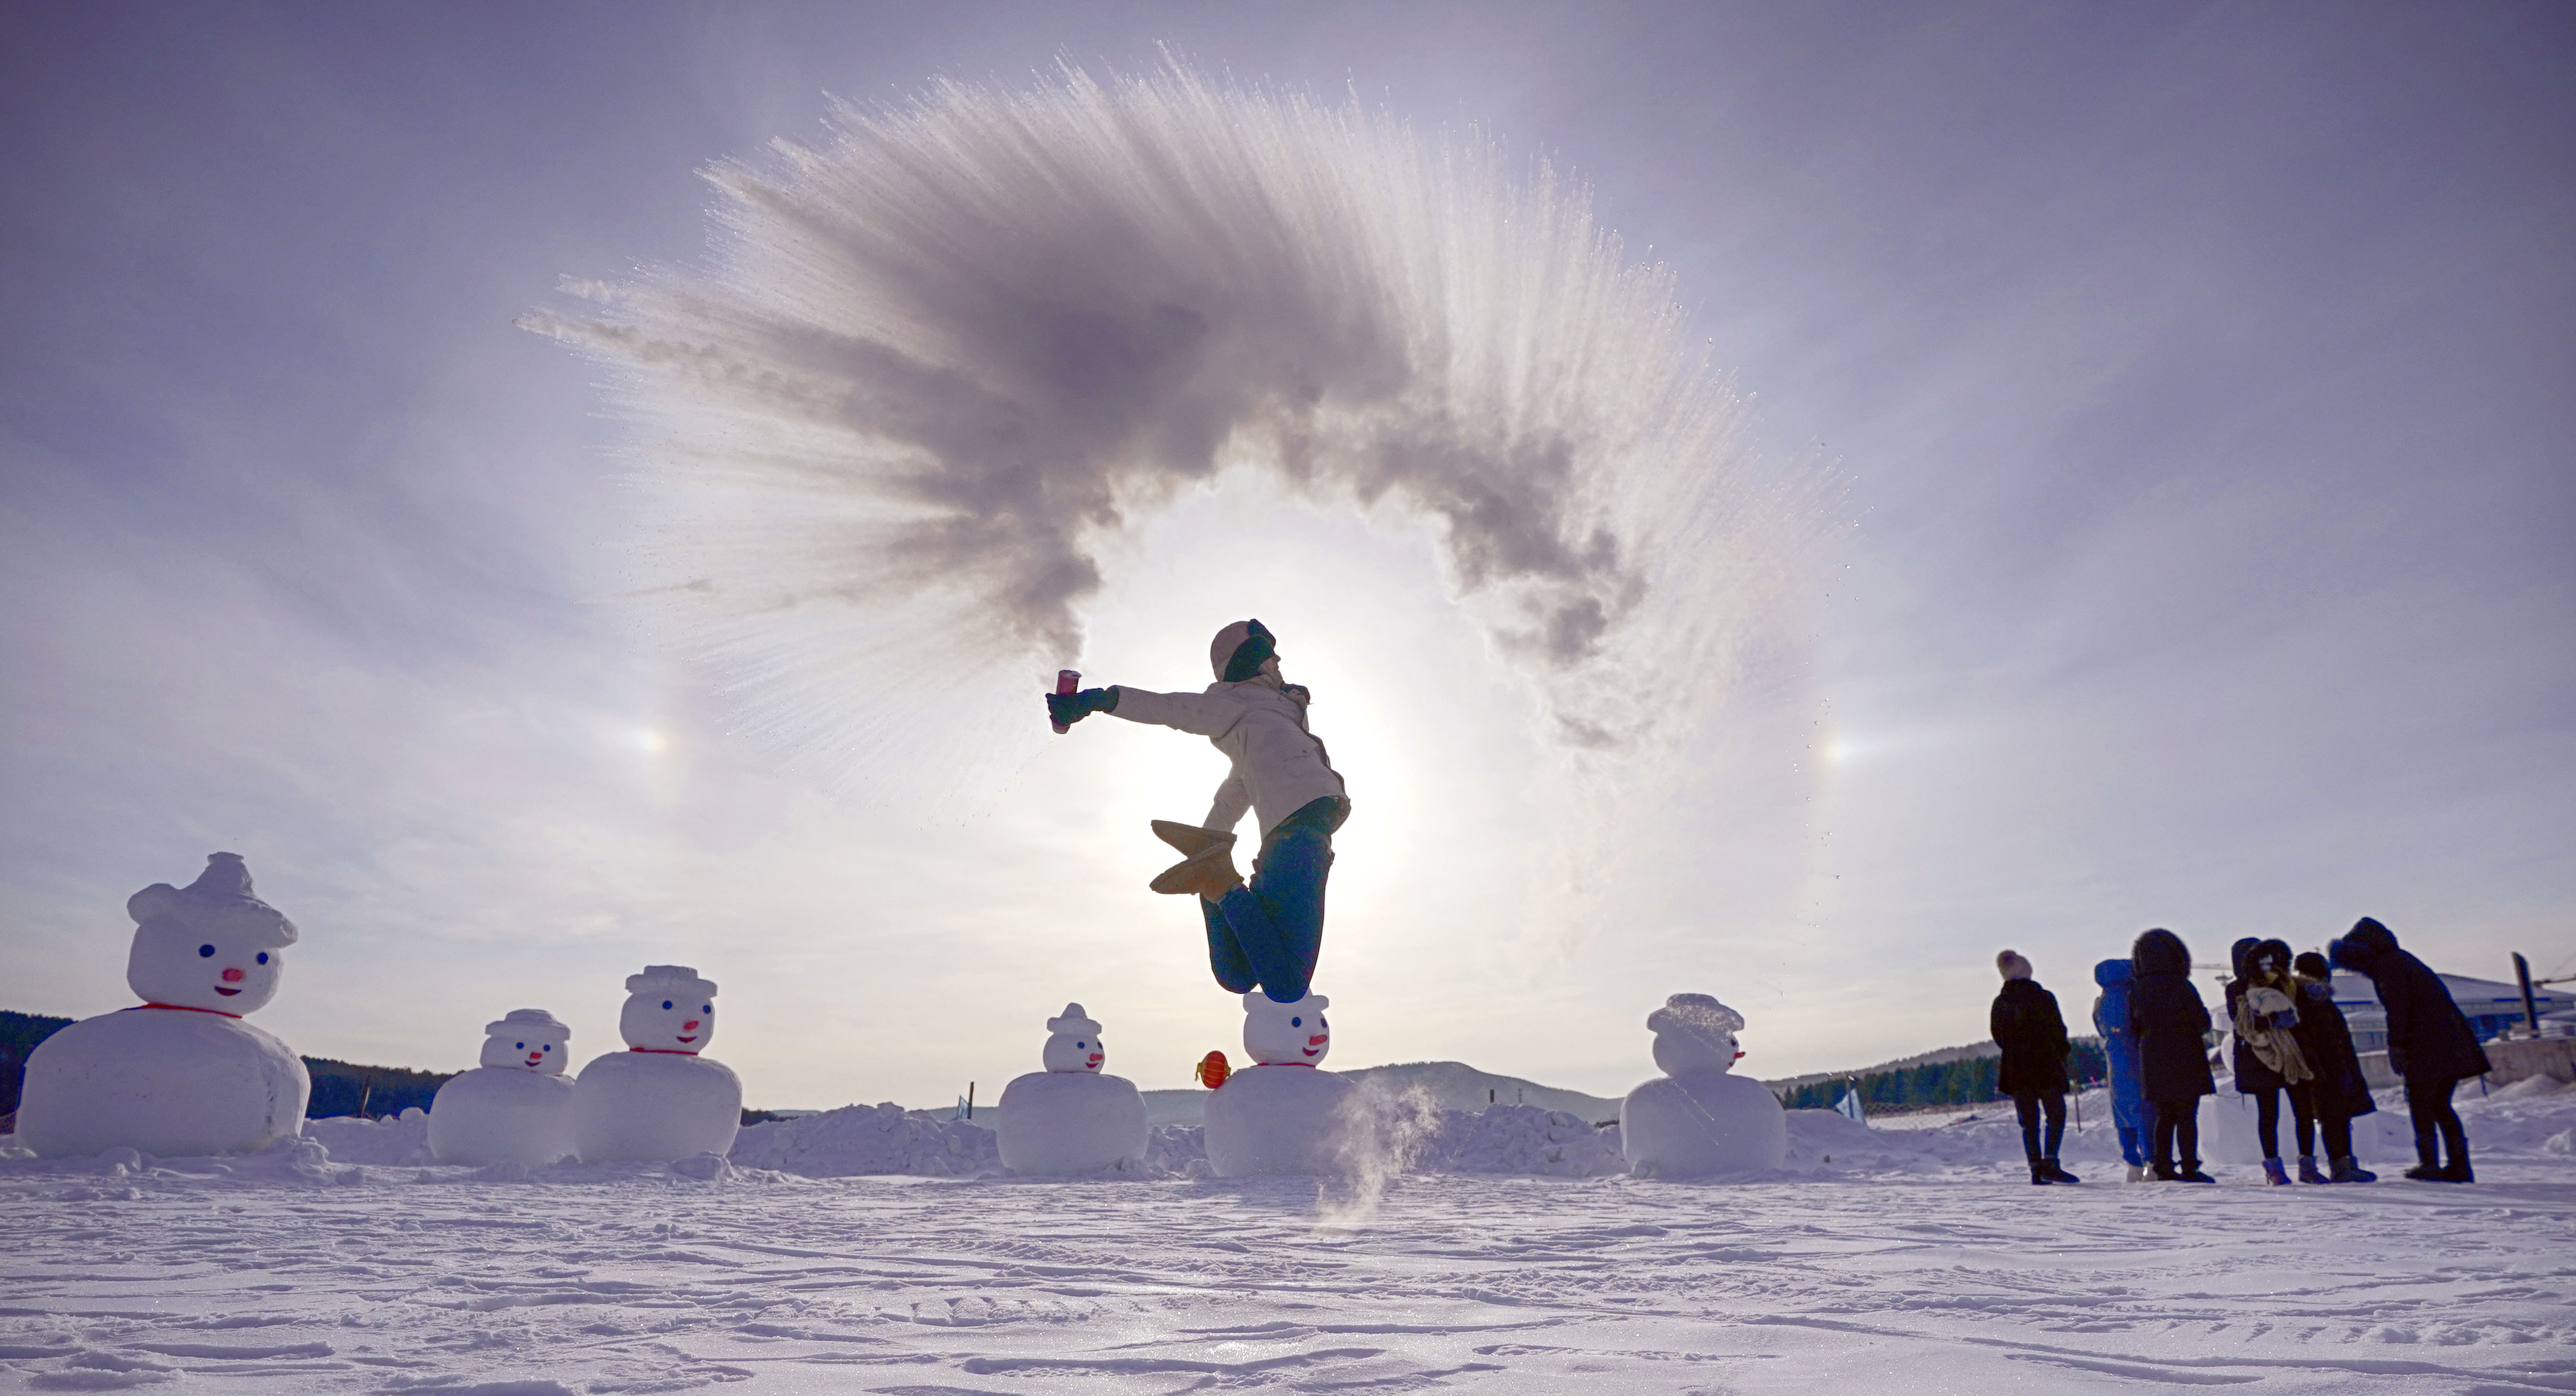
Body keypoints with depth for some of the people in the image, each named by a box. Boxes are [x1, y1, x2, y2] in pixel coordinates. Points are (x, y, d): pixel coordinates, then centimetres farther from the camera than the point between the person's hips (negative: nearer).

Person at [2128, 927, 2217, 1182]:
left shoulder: (2136, 991, 3)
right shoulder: (2181, 986, -12)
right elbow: (2203, 1023, -9)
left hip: (2152, 1063, 4)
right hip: (2185, 1062, -4)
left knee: (2164, 1116, 11)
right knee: (2187, 1116, 1)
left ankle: (2163, 1165, 10)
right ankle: (2189, 1168, 0)